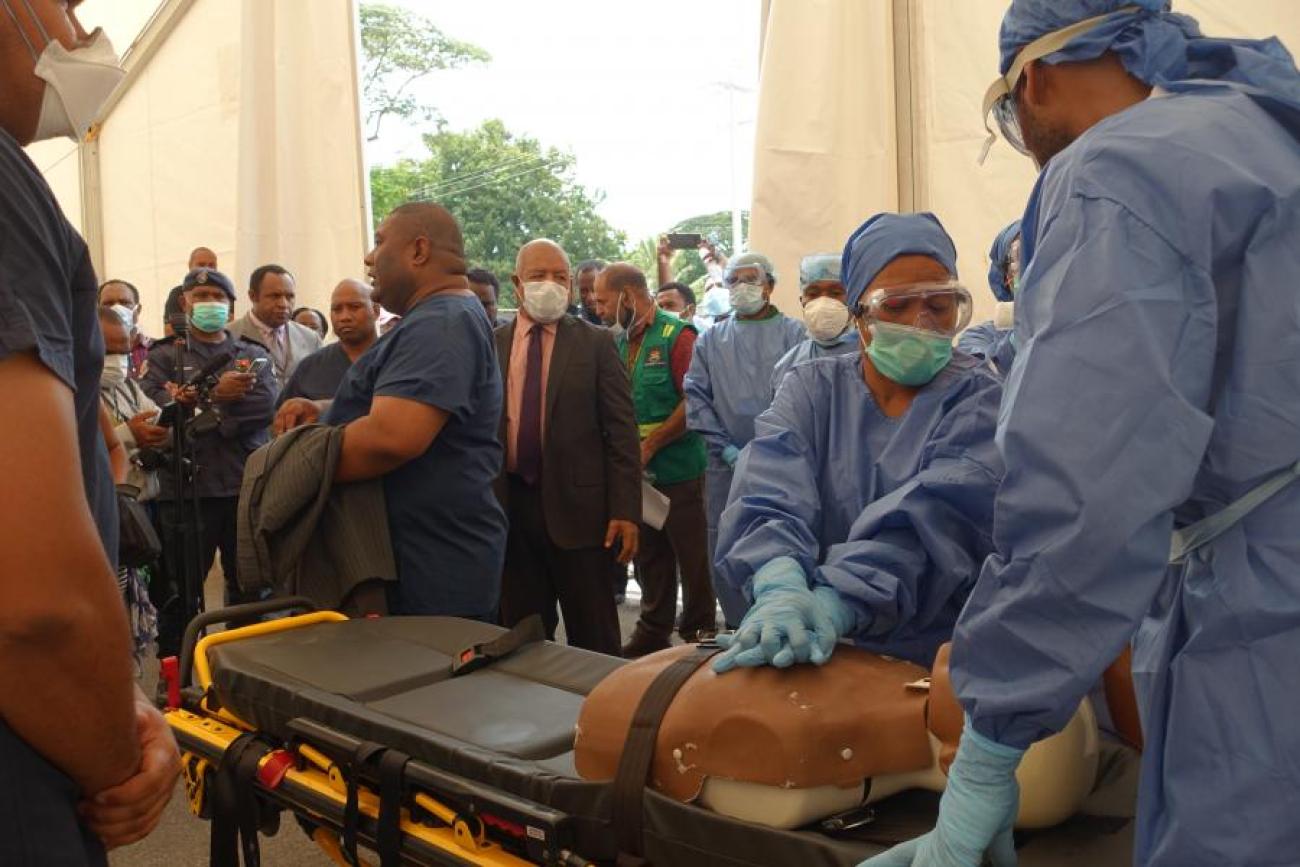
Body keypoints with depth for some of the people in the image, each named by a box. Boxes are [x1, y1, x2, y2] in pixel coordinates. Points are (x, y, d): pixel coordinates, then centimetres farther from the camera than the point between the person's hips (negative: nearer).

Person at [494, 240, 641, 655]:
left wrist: (625, 510, -10)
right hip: (509, 505, 3)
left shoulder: (596, 343, 0)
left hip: (576, 504, -2)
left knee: (594, 637, 6)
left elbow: (621, 431, -4)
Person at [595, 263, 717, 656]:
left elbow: (694, 402, -16)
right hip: (637, 473, 7)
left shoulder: (676, 336, -9)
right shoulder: (619, 343, 11)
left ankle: (699, 632, 15)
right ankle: (653, 631, 26)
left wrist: (650, 446, -16)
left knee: (692, 554, 2)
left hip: (677, 468, -6)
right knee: (648, 554, 14)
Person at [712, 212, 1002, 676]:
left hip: (937, 657, 1)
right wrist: (781, 582, -36)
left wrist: (837, 603, -36)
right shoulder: (811, 388, 4)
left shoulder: (976, 396, -2)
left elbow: (938, 512, -20)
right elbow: (771, 491, -15)